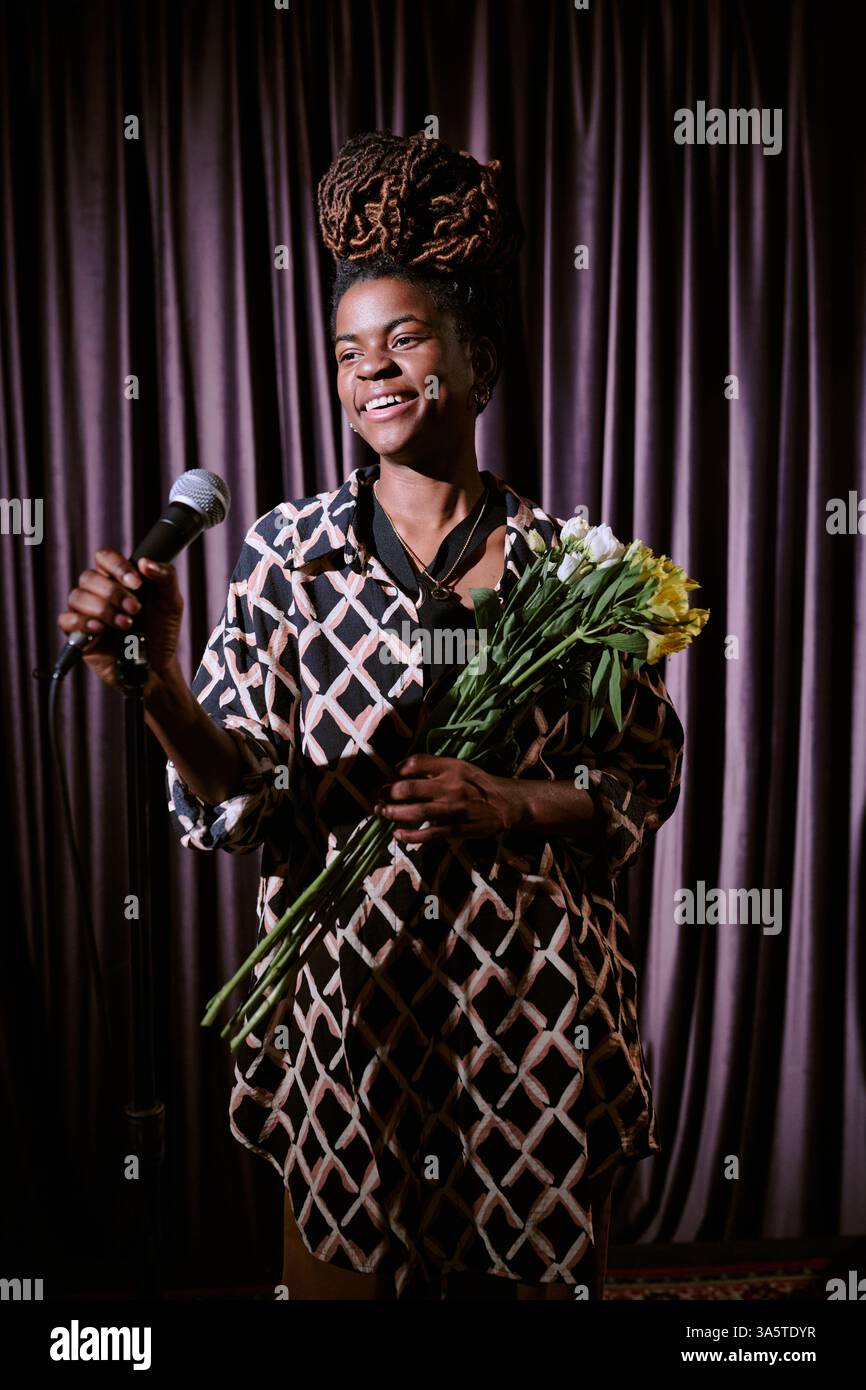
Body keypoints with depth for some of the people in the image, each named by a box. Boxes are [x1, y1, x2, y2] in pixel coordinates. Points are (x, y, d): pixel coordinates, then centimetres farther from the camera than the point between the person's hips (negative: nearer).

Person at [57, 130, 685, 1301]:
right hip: (350, 1002, 0)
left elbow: (649, 783, 0)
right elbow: (238, 800, -6)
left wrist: (511, 805, -17)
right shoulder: (286, 551, -4)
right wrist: (155, 683, -24)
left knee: (541, 1268, 20)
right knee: (338, 1270, 19)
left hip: (538, 1013, 1)